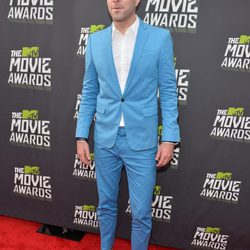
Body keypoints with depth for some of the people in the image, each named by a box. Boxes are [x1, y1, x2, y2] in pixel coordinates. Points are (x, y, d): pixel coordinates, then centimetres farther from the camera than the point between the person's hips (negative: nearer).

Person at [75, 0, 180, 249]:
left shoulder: (160, 37, -5)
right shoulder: (95, 40, 4)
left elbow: (168, 92, -2)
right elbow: (89, 93, 7)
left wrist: (169, 138, -7)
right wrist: (81, 135, 3)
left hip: (141, 141, -2)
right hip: (105, 139, 3)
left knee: (141, 212, 8)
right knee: (106, 205, 19)